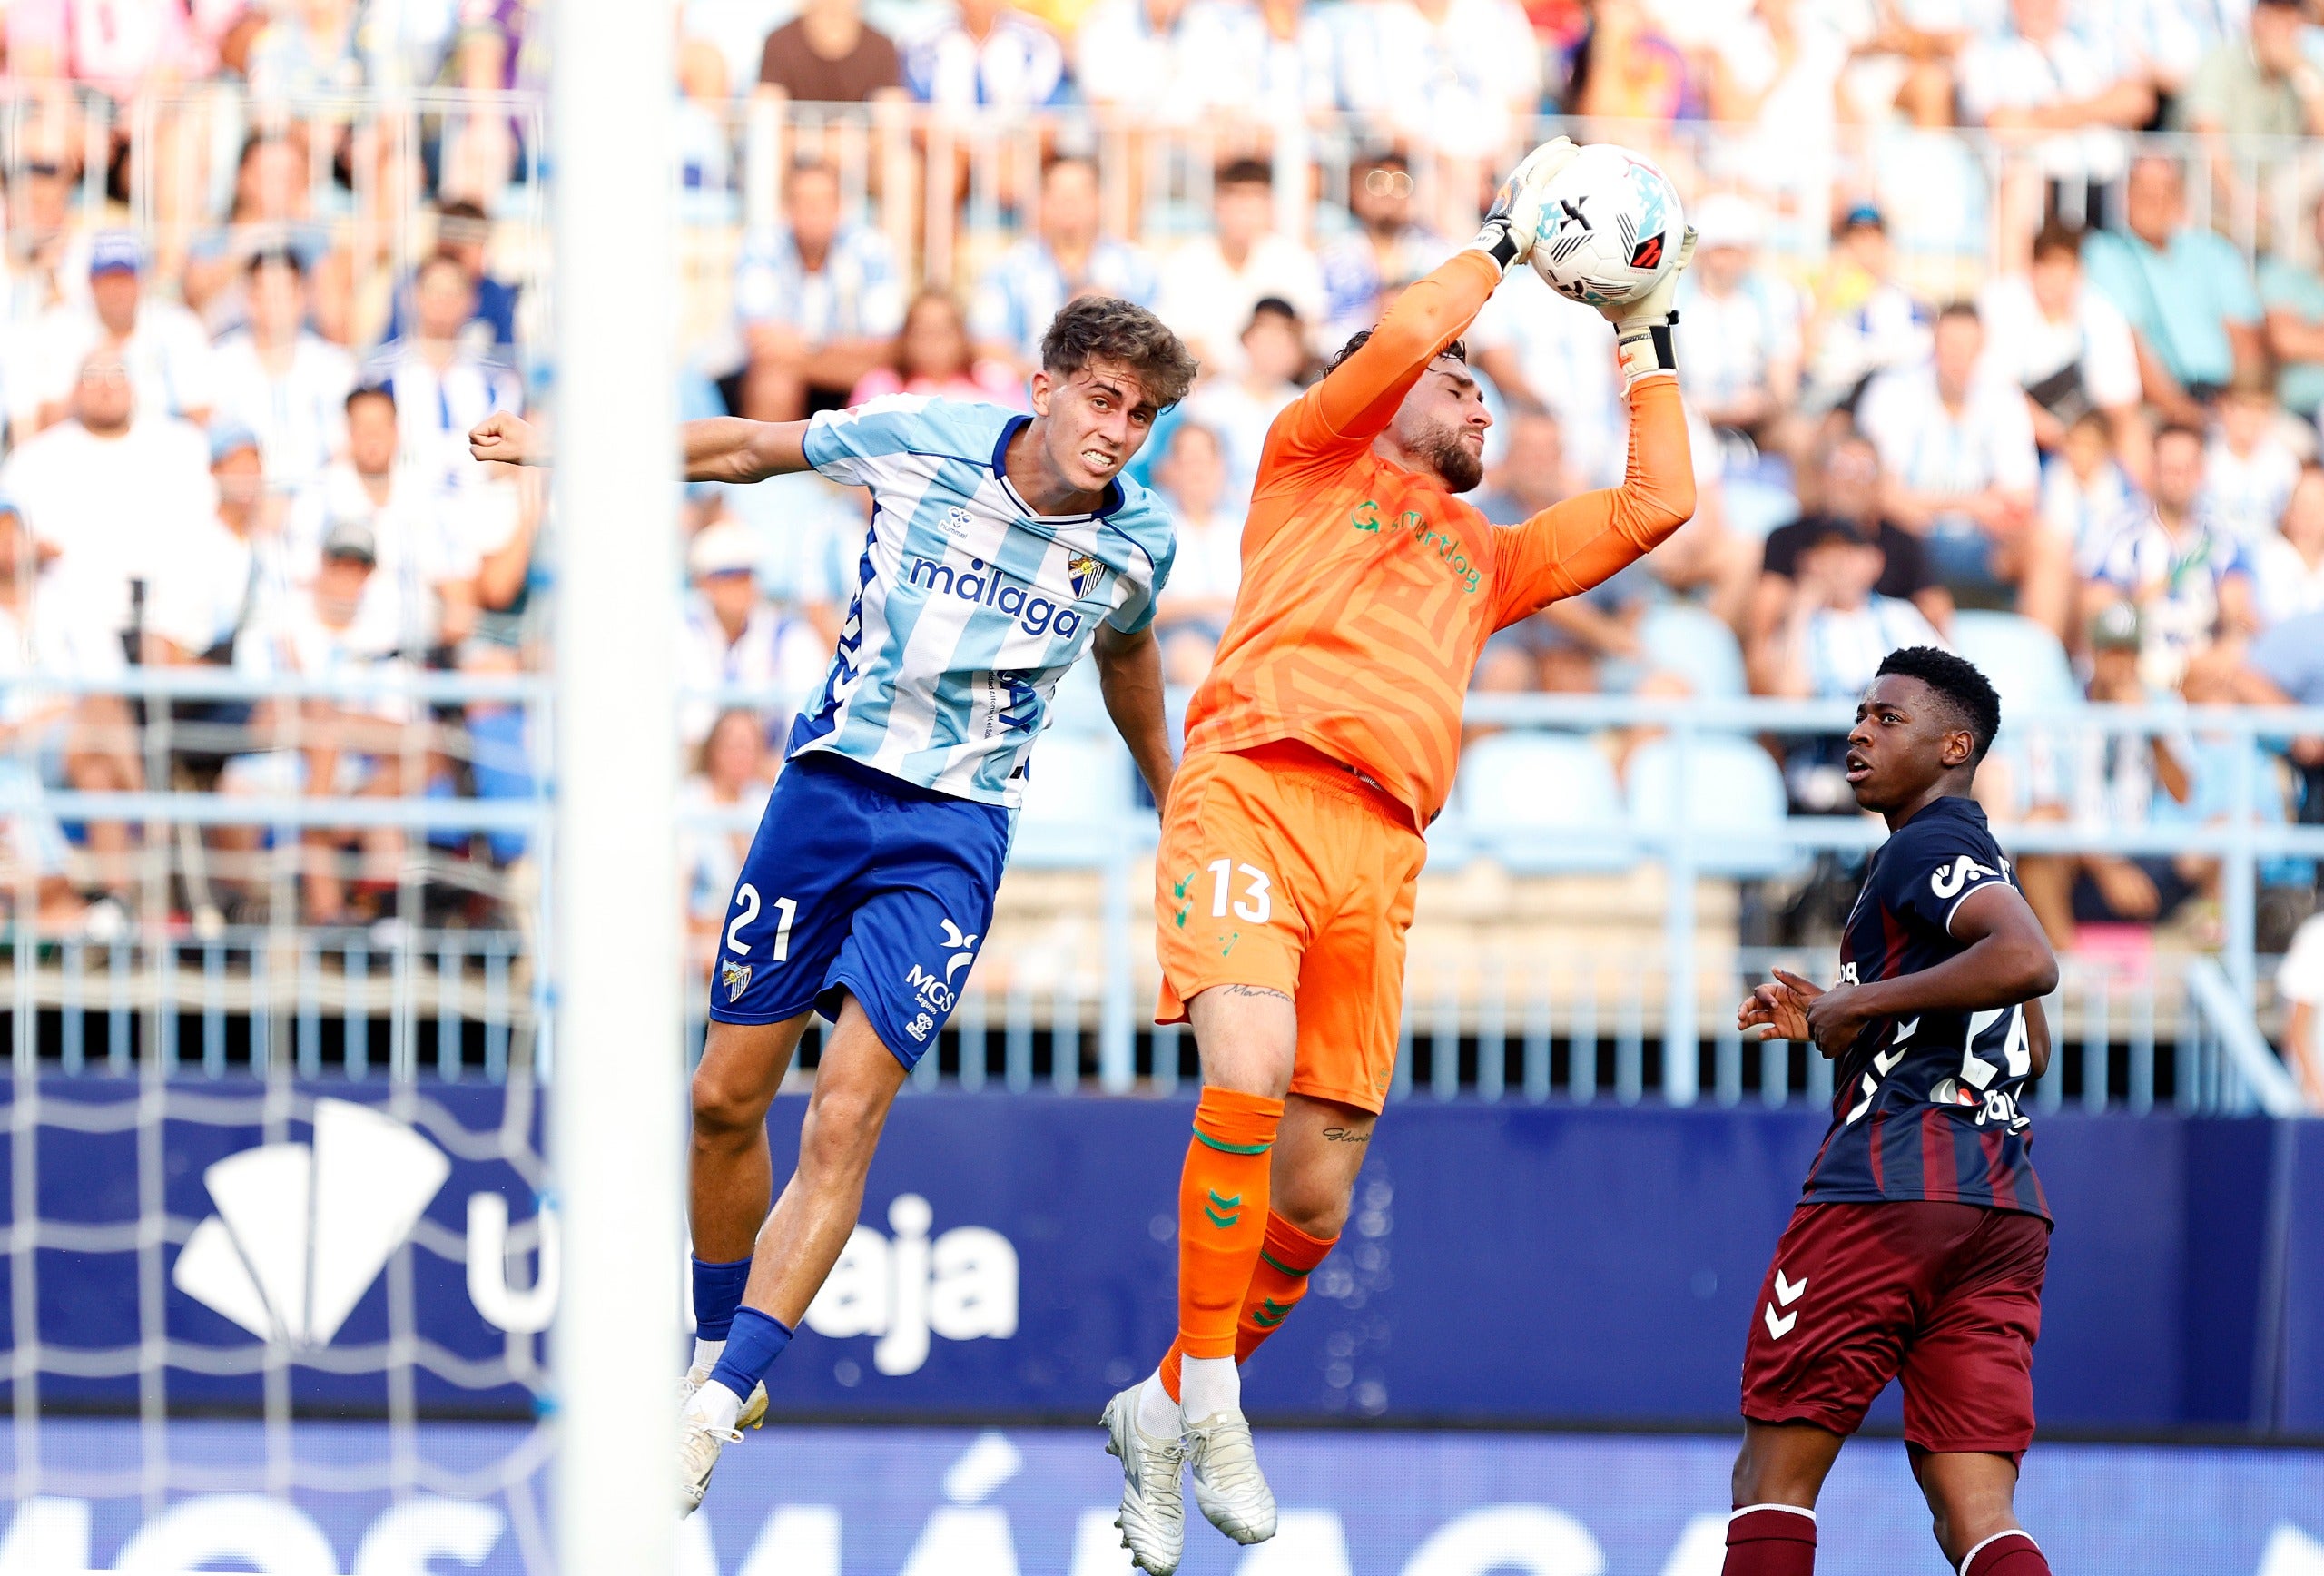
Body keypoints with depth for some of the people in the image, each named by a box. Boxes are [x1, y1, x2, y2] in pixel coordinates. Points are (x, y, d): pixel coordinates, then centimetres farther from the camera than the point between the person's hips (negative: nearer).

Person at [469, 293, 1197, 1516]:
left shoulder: (1137, 540, -2)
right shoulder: (920, 439, -7)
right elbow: (760, 447, 10)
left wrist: (1169, 799, 35)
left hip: (954, 830, -1)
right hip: (826, 784, 1)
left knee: (843, 1122, -15)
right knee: (726, 1099, 6)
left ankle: (712, 1416, -15)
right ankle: (717, 1356, 29)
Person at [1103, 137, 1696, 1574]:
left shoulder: (1488, 555, 33)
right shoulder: (1315, 460, 19)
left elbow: (1656, 503, 31)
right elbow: (1396, 343, 1)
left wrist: (1648, 338, 34)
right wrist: (1507, 243, 12)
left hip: (1379, 850, 6)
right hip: (1254, 790, -6)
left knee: (1315, 1198, 0)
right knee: (1248, 1073, -29)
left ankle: (1164, 1411, 19)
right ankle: (1209, 1392, -20)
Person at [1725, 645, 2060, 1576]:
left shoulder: (1925, 845, -4)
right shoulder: (1982, 864, 26)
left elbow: (2028, 962, -22)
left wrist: (1863, 1002, -13)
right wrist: (1837, 1026, 30)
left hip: (1890, 1184, -9)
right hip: (2007, 1211, 9)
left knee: (1773, 1478, 1)